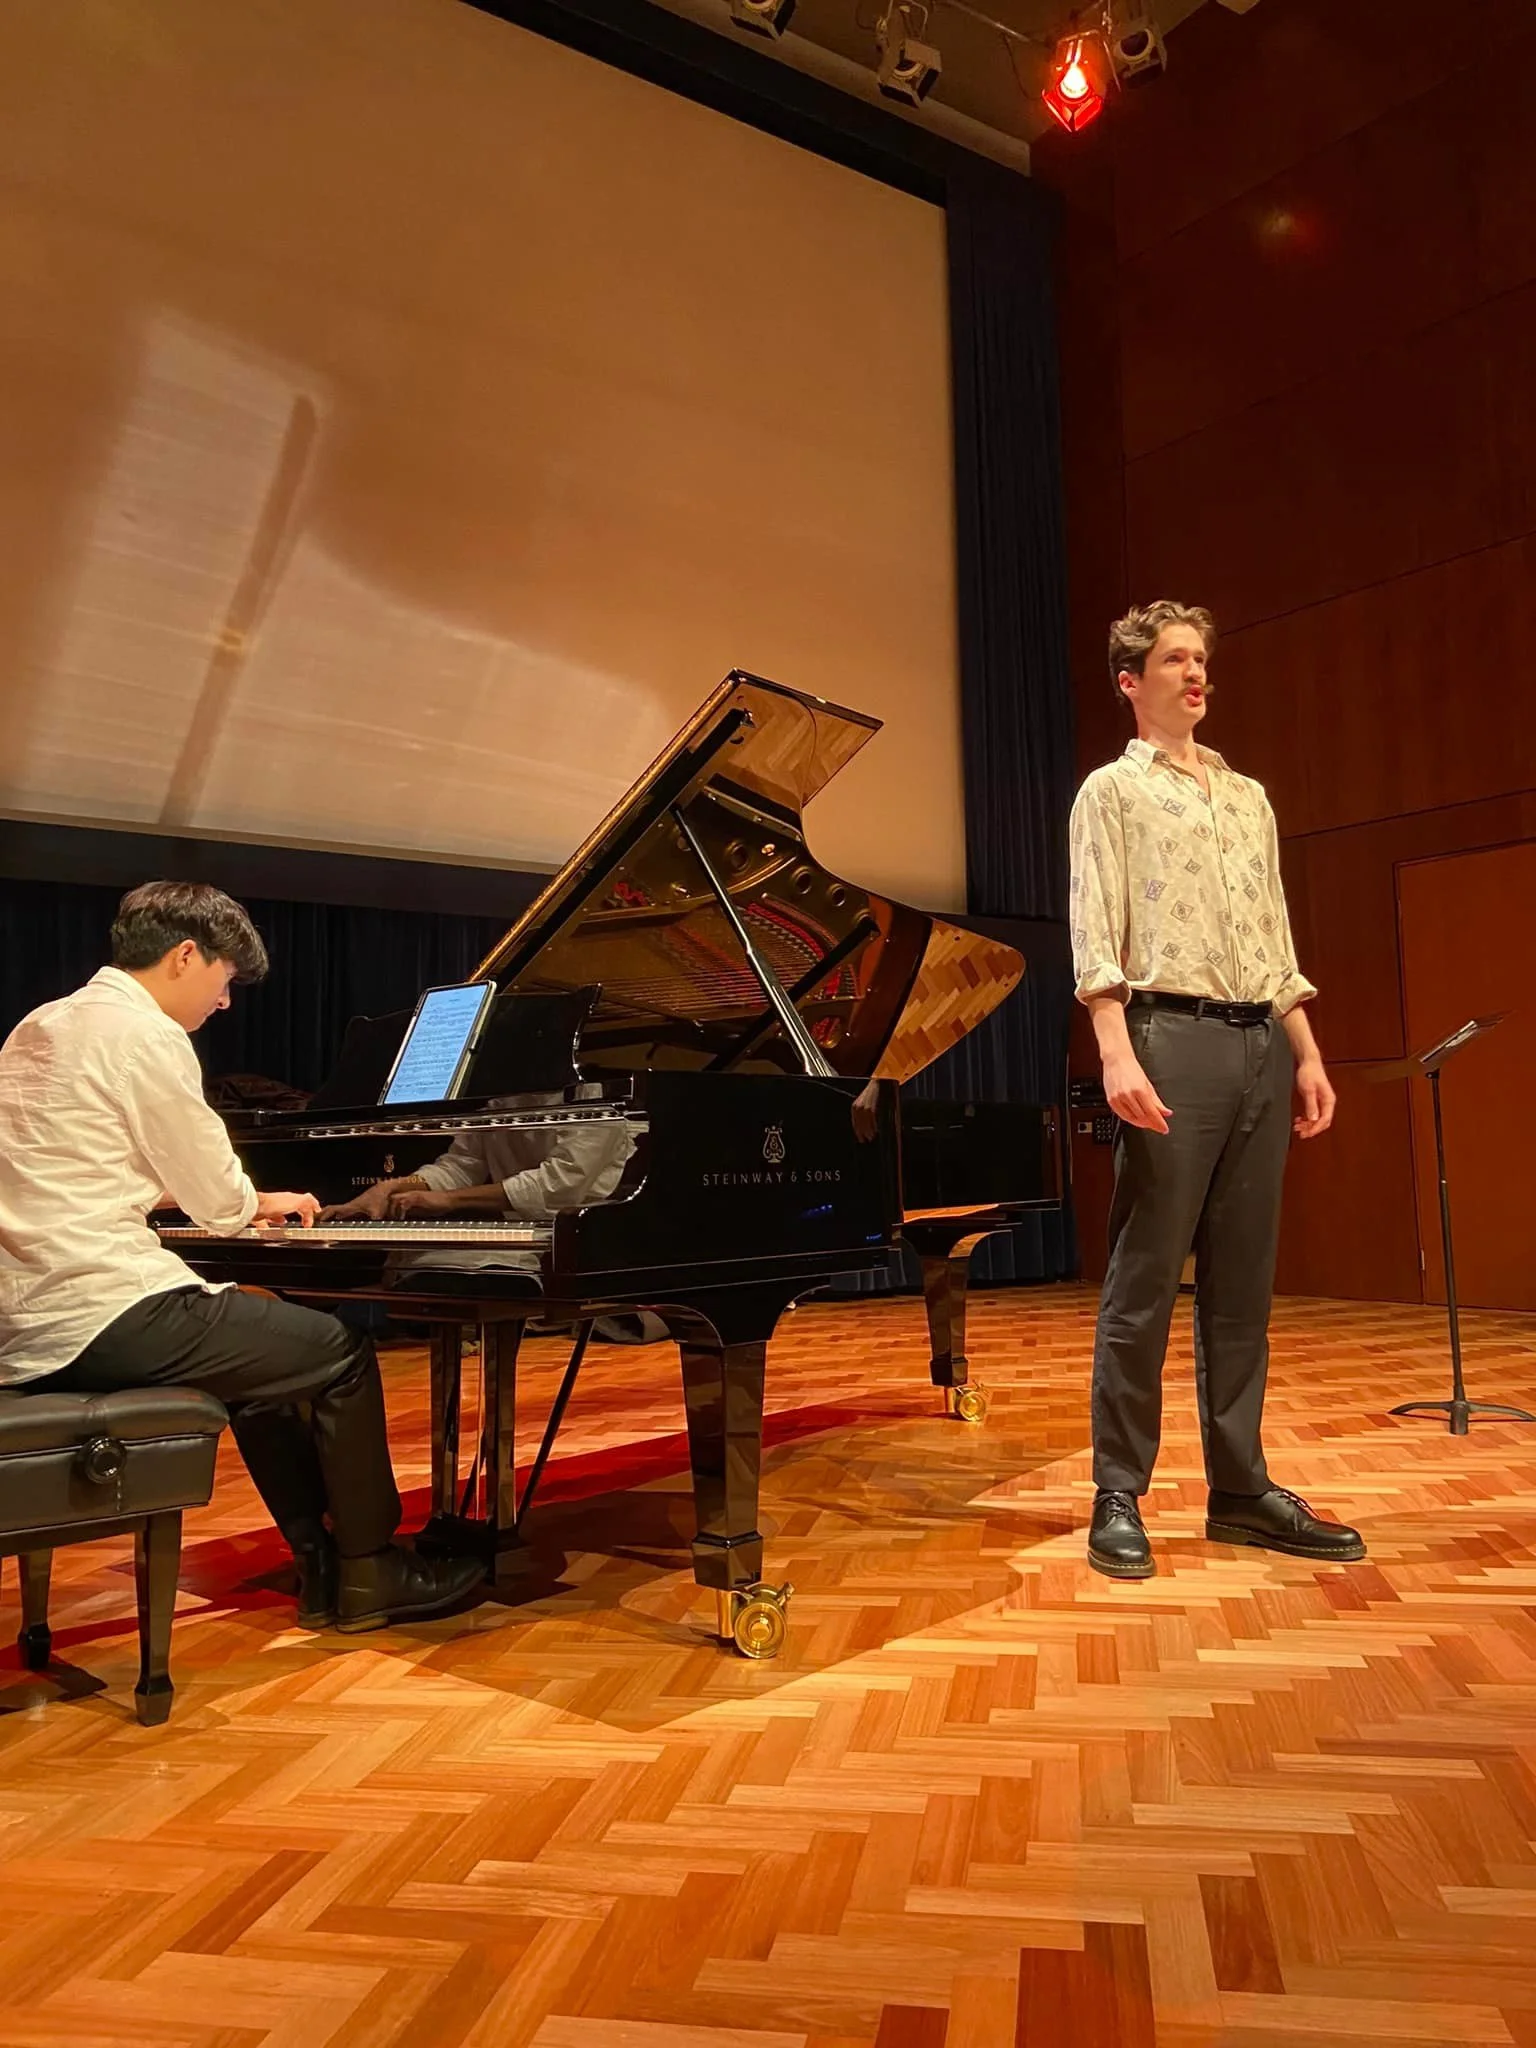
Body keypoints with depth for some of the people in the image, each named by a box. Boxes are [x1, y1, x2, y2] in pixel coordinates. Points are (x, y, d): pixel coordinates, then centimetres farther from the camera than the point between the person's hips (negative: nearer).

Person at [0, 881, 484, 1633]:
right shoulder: (146, 1033, -13)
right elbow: (220, 1201, -11)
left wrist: (238, 1201, 25)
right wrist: (262, 1204, 13)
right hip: (101, 1316, -10)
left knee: (268, 1340, 25)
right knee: (342, 1354, 2)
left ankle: (322, 1566, 25)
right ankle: (367, 1572, 16)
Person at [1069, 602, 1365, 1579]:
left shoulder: (1249, 796, 22)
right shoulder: (1113, 791, 5)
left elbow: (1275, 938, 20)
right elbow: (1095, 937, -6)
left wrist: (1308, 1053, 13)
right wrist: (1117, 1055, -18)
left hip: (1261, 1045, 6)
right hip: (1174, 1039, -6)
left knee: (1242, 1283, 8)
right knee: (1144, 1282, -4)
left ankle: (1241, 1489, 17)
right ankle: (1120, 1497, 5)